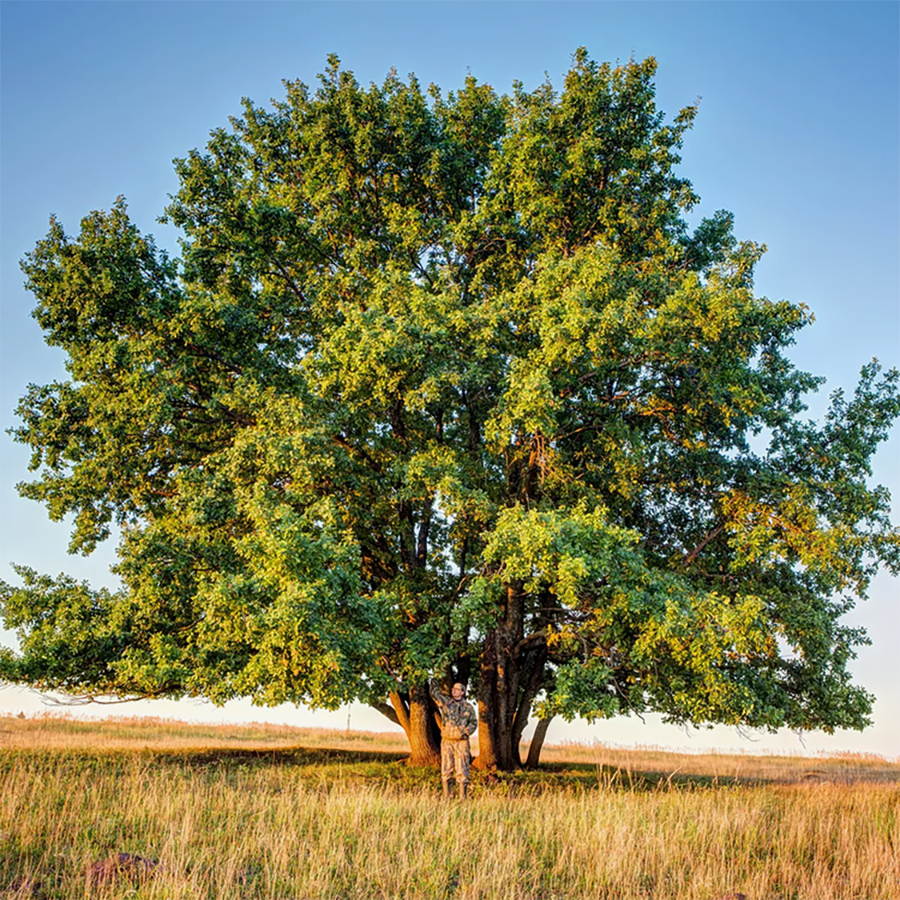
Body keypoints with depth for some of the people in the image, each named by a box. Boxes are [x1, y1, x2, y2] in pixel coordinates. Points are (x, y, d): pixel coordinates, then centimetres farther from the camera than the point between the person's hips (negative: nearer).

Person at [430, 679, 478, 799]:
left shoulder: (468, 707, 4)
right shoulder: (446, 702, 7)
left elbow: (474, 723, 6)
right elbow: (434, 692, 6)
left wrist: (465, 732, -9)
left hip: (461, 742, -2)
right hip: (446, 741, 2)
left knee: (462, 771, -4)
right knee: (446, 770, 3)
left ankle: (462, 798, 1)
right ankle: (446, 798, 10)